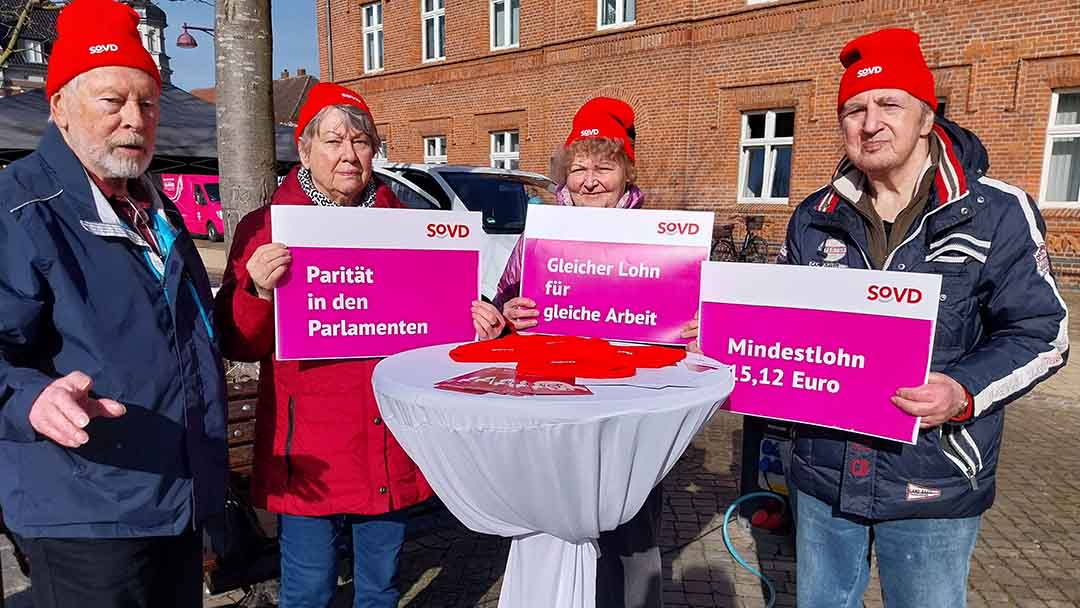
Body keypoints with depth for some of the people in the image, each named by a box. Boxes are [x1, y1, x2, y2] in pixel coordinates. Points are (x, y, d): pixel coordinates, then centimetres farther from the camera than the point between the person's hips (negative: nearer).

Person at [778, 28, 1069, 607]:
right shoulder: (814, 218, 4)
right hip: (823, 473, 4)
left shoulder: (998, 212, -7)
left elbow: (1041, 332, -6)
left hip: (933, 485, -3)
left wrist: (964, 392, -23)